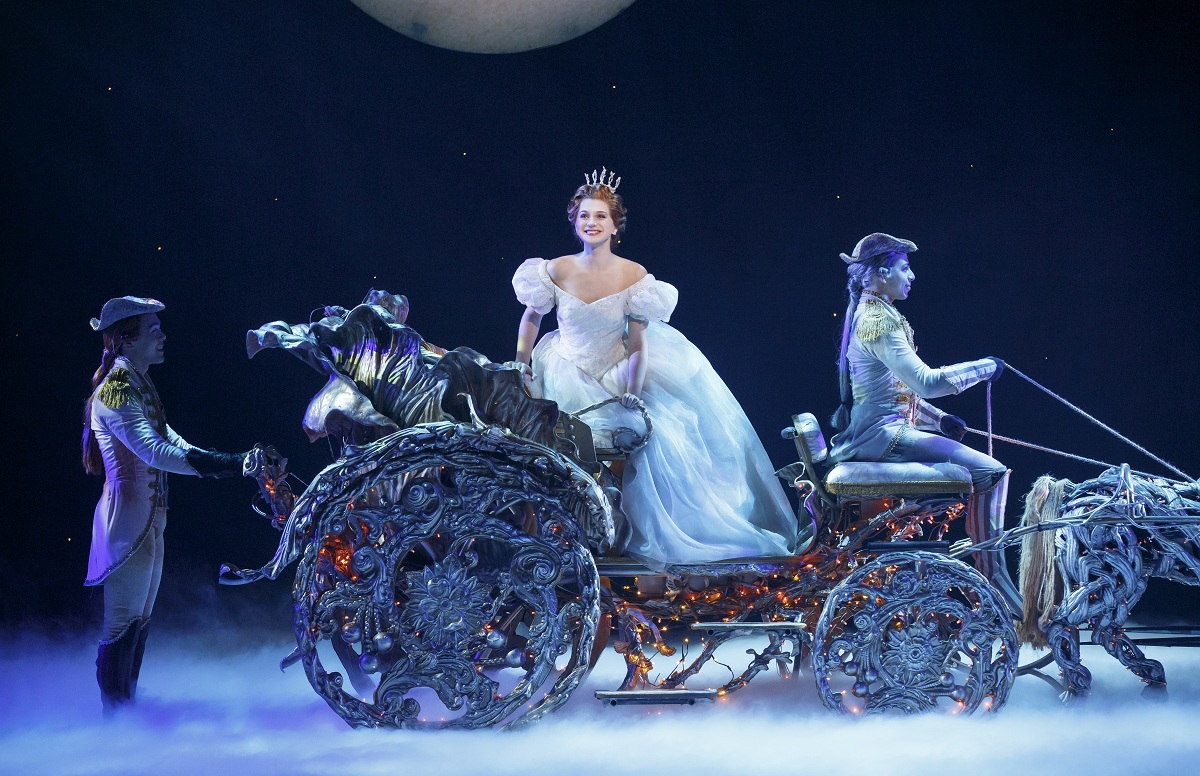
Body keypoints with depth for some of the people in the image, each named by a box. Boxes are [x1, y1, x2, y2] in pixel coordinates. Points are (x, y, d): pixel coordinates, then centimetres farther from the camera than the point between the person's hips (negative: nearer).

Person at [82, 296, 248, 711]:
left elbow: (172, 442, 17)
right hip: (128, 518, -10)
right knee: (123, 625, -6)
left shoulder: (139, 388, 16)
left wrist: (238, 462, 9)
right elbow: (155, 452, -27)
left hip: (149, 519, 10)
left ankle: (126, 707, 27)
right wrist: (230, 464, -32)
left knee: (138, 622, 17)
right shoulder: (115, 391, -15)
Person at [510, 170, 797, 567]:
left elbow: (638, 343, -12)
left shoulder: (634, 277, -14)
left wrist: (631, 396, -19)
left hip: (617, 374, 0)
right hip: (567, 376, 0)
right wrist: (521, 366, -1)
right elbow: (531, 318, 5)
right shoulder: (556, 272, -12)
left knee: (658, 436, -11)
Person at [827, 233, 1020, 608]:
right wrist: (985, 367, -12)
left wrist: (939, 419, 13)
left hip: (881, 430, 11)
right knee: (991, 471, -18)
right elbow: (925, 381, -24)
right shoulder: (878, 320, -15)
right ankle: (993, 579, -13)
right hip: (882, 435, -11)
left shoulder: (870, 314, 17)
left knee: (986, 467, 14)